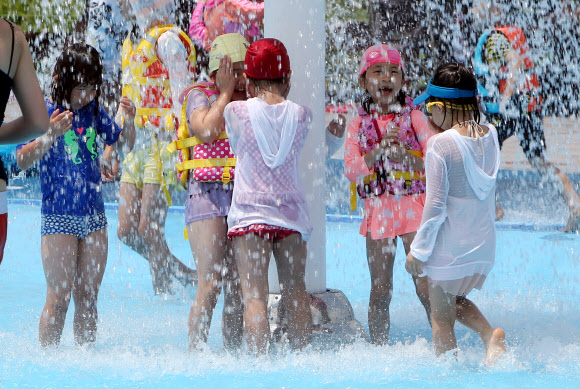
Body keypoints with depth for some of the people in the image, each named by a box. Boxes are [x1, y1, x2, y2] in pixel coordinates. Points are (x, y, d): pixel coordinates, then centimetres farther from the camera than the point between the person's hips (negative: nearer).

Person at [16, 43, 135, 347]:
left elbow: (125, 144, 17)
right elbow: (23, 160, -14)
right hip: (59, 217, -5)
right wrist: (51, 135, -29)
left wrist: (129, 122, -4)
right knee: (59, 297, -5)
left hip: (93, 214, 5)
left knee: (87, 296, 8)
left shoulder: (92, 109, 8)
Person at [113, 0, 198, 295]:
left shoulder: (167, 39, -8)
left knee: (148, 230, -11)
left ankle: (163, 292, -2)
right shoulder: (133, 45, 20)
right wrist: (112, 144, 24)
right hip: (137, 146, 9)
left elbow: (182, 94, -15)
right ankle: (182, 274, 18)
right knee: (127, 231, 4)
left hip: (162, 144, -9)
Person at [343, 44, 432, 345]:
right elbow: (351, 170, -6)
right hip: (378, 210, 2)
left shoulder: (414, 118, 2)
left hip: (414, 208, -2)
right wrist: (381, 148, -18)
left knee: (426, 287, -7)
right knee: (380, 292, 5)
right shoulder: (358, 125, 6)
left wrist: (405, 155, -22)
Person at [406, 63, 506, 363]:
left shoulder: (440, 144, -19)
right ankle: (490, 334, 5)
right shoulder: (490, 135, -1)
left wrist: (418, 250, -10)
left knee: (441, 317, 9)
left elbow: (436, 204, -19)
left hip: (449, 247, -7)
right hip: (483, 245, 7)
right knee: (455, 300, 26)